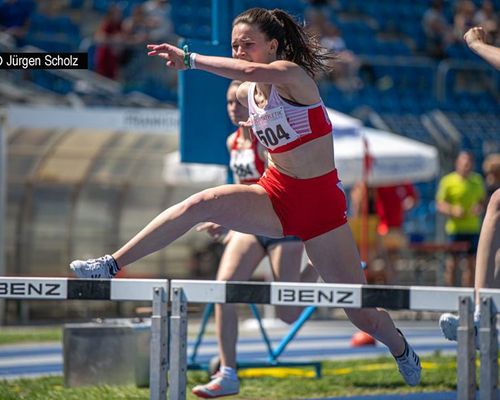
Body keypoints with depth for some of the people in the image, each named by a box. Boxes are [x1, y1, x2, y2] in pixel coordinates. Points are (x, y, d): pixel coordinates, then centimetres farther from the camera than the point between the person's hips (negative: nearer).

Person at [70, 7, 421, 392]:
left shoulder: (292, 75, -18)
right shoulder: (246, 94, 3)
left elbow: (253, 71, -41)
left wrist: (190, 59, -41)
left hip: (321, 202, -5)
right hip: (276, 197, 5)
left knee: (363, 315, -1)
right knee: (202, 204, -24)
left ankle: (403, 350, 32)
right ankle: (112, 264, -24)